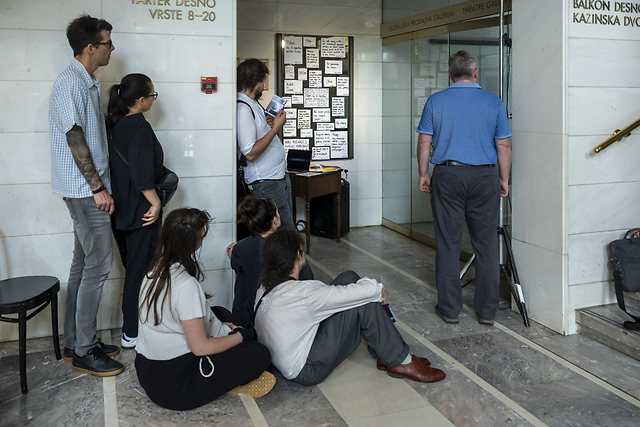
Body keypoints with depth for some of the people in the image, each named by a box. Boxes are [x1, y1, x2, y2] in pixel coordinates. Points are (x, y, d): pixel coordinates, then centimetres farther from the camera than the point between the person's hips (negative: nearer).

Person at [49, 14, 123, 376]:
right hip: (85, 189, -10)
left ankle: (75, 342, 23)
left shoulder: (88, 82, 17)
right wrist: (98, 187, -18)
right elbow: (75, 137, -19)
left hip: (87, 190, 10)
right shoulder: (71, 82, -14)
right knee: (98, 265, -7)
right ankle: (84, 352, 3)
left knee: (83, 264, 13)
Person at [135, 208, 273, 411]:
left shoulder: (155, 270, 2)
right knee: (260, 355, -8)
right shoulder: (186, 285, -26)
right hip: (171, 387, -9)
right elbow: (200, 347, -21)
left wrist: (220, 325, 13)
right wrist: (238, 336, -6)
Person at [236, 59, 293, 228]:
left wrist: (273, 123, 7)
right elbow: (250, 153, -25)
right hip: (266, 183, -10)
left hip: (280, 176, 10)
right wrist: (276, 127, -18)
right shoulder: (242, 108, -17)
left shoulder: (253, 103, 15)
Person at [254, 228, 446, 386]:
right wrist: (377, 288, -4)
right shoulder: (300, 292, -28)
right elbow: (363, 293, -25)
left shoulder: (266, 289, -1)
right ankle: (400, 362, 2)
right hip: (306, 371, -9)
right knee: (363, 303, -16)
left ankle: (384, 354, 10)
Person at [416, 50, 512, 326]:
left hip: (447, 176, 0)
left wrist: (424, 175, 10)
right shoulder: (493, 102, 2)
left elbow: (424, 142, 1)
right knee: (486, 245, 8)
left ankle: (449, 308, 11)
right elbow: (503, 145, 2)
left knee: (448, 244, 5)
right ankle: (487, 310, 14)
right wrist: (504, 179, 12)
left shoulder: (435, 101, 1)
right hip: (484, 178, 1)